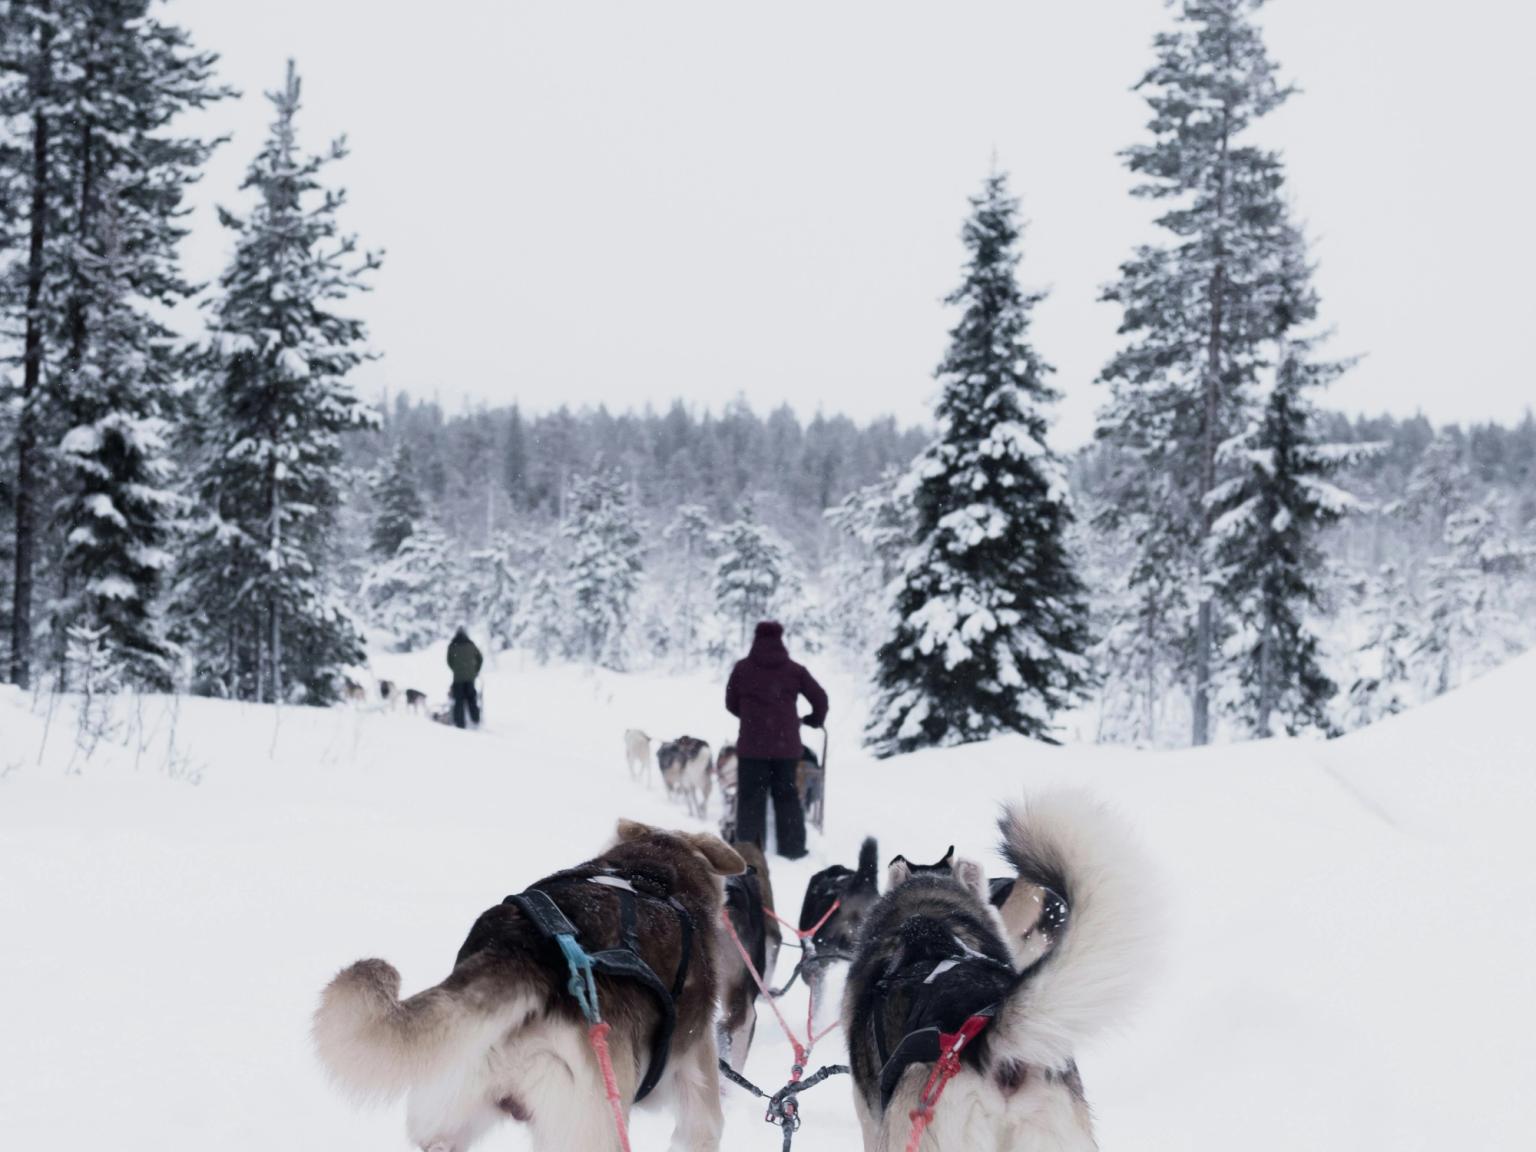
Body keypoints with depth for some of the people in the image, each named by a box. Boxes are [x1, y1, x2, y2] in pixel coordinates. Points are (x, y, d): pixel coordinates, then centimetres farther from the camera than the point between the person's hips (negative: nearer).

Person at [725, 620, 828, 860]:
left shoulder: (742, 669, 2)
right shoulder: (794, 670, 4)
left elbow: (731, 703, 10)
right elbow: (820, 698, 7)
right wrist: (815, 721, 26)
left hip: (752, 744, -1)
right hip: (786, 744, 1)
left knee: (751, 797, 4)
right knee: (787, 796, 10)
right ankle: (793, 847, 9)